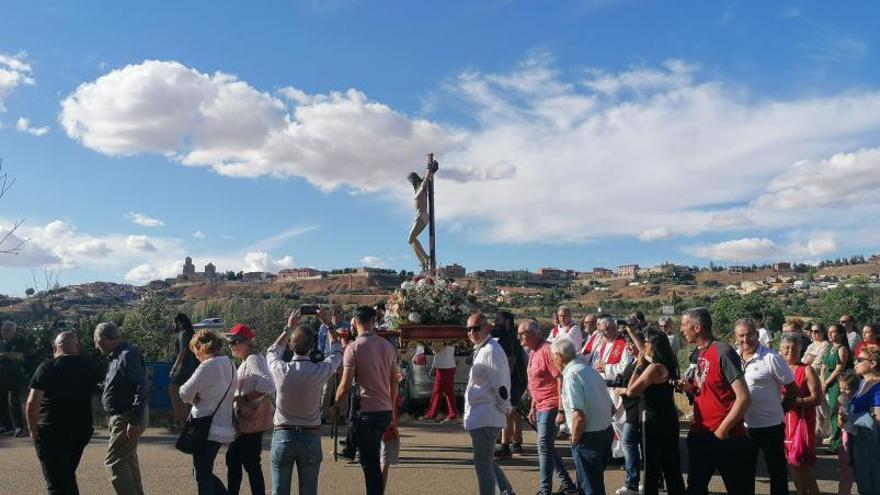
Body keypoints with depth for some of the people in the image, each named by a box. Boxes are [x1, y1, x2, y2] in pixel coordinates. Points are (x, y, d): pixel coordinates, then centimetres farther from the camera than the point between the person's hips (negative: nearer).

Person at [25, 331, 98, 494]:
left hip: (52, 432, -5)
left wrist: (33, 430, -3)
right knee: (68, 476, 23)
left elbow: (33, 402, -14)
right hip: (82, 430, 5)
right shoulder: (90, 367, 6)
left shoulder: (47, 367, -9)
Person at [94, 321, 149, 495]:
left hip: (127, 419, -10)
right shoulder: (117, 356, 12)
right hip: (121, 417, 10)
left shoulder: (128, 355, -20)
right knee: (128, 460, 19)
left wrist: (134, 421, -27)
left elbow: (142, 388, -26)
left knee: (114, 463, -8)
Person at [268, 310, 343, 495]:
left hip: (283, 436, 0)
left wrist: (288, 328, 23)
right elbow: (336, 352, 9)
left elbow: (273, 352, 15)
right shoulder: (319, 371, -13)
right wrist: (329, 324, 19)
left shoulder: (281, 369, -11)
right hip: (311, 437, 0)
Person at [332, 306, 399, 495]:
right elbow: (394, 382, 9)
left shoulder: (353, 348, -11)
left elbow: (345, 385, -12)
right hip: (386, 411, 6)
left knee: (370, 464, 3)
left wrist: (335, 405, 5)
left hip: (366, 412, -6)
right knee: (373, 460, 20)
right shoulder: (388, 346, 5)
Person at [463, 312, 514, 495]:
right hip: (481, 416, 10)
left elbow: (500, 384, -20)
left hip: (485, 417, -10)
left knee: (483, 463, -2)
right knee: (487, 460, 20)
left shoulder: (491, 350, -18)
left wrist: (505, 408, -10)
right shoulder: (481, 349, 13)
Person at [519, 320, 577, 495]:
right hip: (541, 407, 10)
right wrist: (533, 408, 21)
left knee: (544, 446, -8)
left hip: (550, 406, -10)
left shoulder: (547, 350, -17)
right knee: (547, 447, 16)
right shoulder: (533, 352, 13)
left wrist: (561, 410, -23)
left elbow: (560, 379, -21)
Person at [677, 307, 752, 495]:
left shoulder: (723, 352, -18)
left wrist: (723, 429, -16)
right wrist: (690, 387, -1)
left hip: (727, 437, -8)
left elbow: (744, 398, -21)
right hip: (699, 434, 8)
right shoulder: (697, 354, 8)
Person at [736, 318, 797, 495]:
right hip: (743, 426, 5)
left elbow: (792, 390, -6)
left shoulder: (771, 358, -14)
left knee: (778, 473, 11)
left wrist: (778, 412, 1)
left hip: (770, 426, -4)